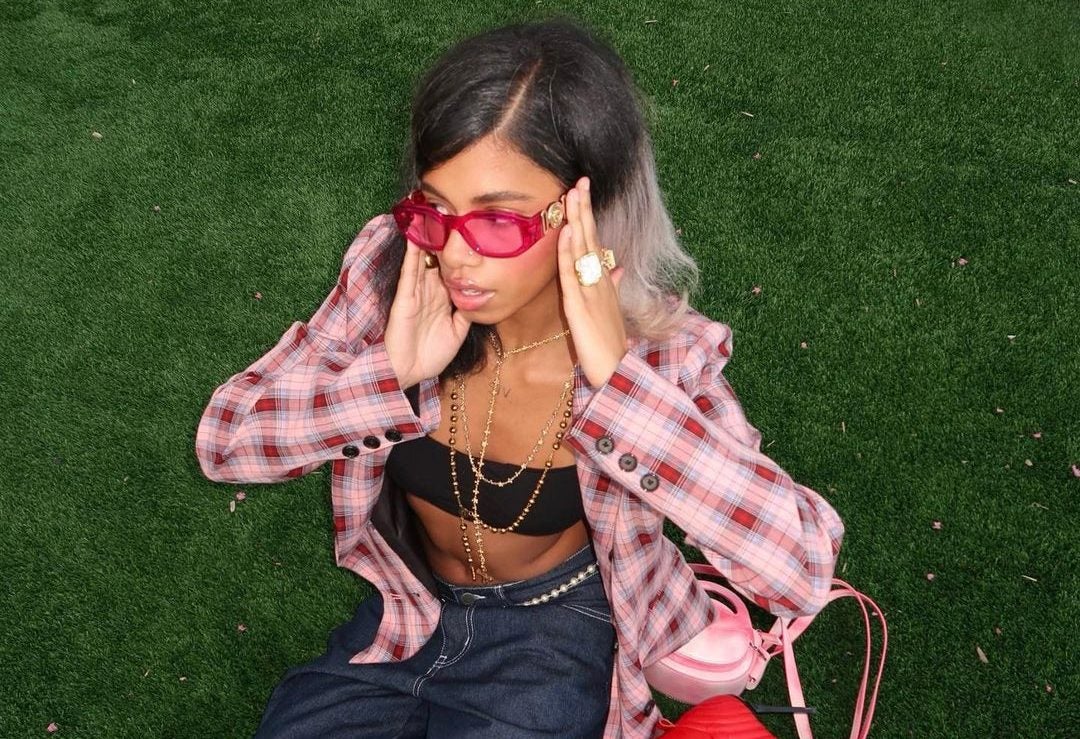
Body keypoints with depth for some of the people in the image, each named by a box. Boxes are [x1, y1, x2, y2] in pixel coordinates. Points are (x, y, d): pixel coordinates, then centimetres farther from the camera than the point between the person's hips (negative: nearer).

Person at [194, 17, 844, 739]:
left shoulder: (659, 351, -25)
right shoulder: (389, 271, -19)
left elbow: (805, 569, -34)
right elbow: (223, 441, -15)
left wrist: (617, 378, -39)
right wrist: (390, 373, -32)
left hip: (560, 636, -2)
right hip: (412, 611, 3)